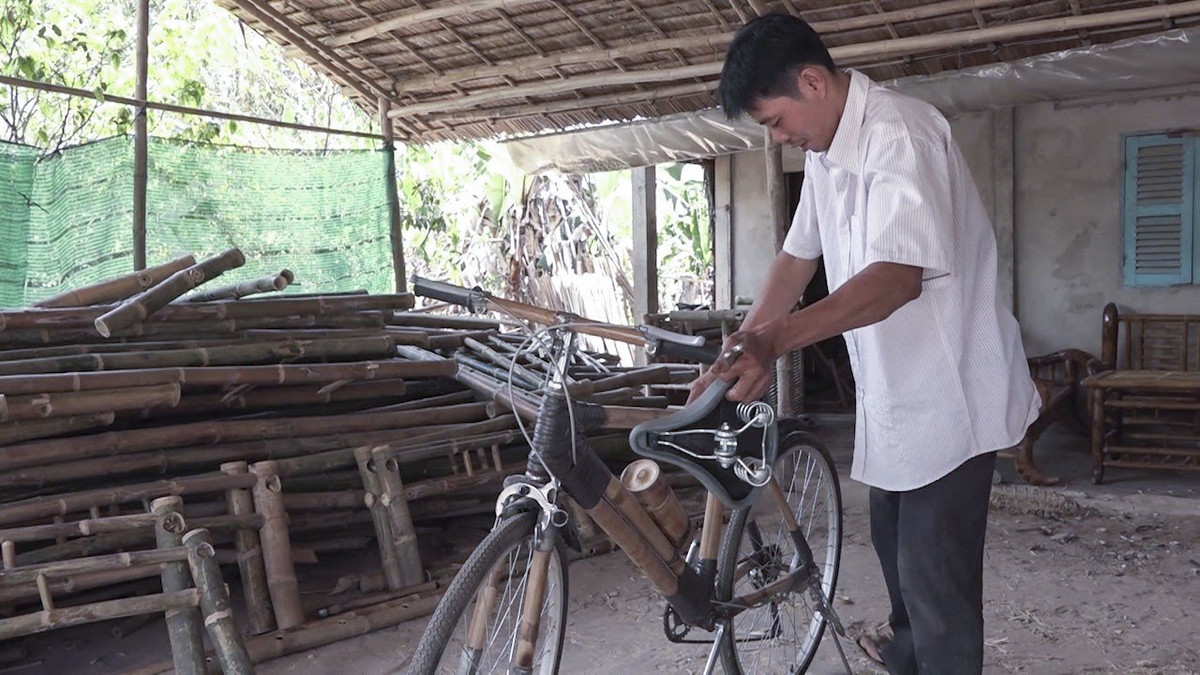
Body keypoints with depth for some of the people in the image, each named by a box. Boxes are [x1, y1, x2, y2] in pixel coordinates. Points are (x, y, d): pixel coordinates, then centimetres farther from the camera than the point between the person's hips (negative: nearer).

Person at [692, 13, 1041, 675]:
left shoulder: (898, 134, -25)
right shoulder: (826, 148, 6)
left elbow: (897, 277, -36)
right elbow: (798, 256, 9)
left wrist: (776, 338, -46)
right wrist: (741, 349, -1)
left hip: (951, 391, -10)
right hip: (893, 390, 10)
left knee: (934, 575, -4)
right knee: (893, 540, 26)